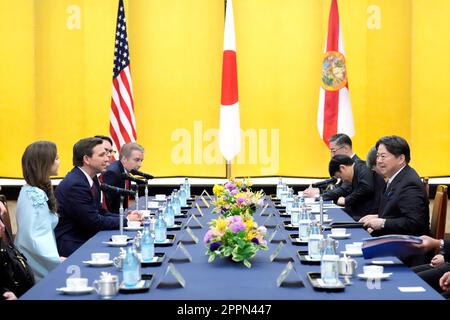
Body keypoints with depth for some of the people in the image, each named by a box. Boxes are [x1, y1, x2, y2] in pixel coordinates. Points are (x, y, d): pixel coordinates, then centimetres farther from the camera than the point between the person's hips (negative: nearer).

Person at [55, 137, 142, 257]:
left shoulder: (92, 179, 9)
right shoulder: (75, 185, -20)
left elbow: (100, 212, 15)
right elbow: (95, 222, -17)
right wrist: (125, 220, -7)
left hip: (86, 238, 9)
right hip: (71, 245, -9)